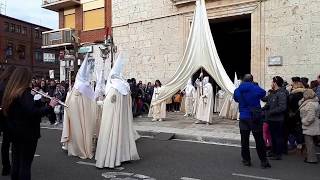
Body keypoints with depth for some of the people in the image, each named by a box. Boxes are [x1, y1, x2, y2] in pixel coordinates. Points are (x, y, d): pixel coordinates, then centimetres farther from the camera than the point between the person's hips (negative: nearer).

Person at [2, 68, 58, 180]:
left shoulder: (9, 93, 6)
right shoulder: (25, 93, -19)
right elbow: (33, 112, -30)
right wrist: (50, 106, -21)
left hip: (15, 133, 8)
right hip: (27, 133, -8)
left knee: (16, 163, 18)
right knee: (25, 164, 2)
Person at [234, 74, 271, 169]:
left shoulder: (237, 90, -3)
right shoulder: (256, 89, -9)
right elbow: (263, 93, 11)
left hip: (243, 118, 1)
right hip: (255, 118, -1)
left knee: (244, 140, 11)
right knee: (259, 140, 6)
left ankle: (246, 160, 18)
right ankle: (263, 161, 11)